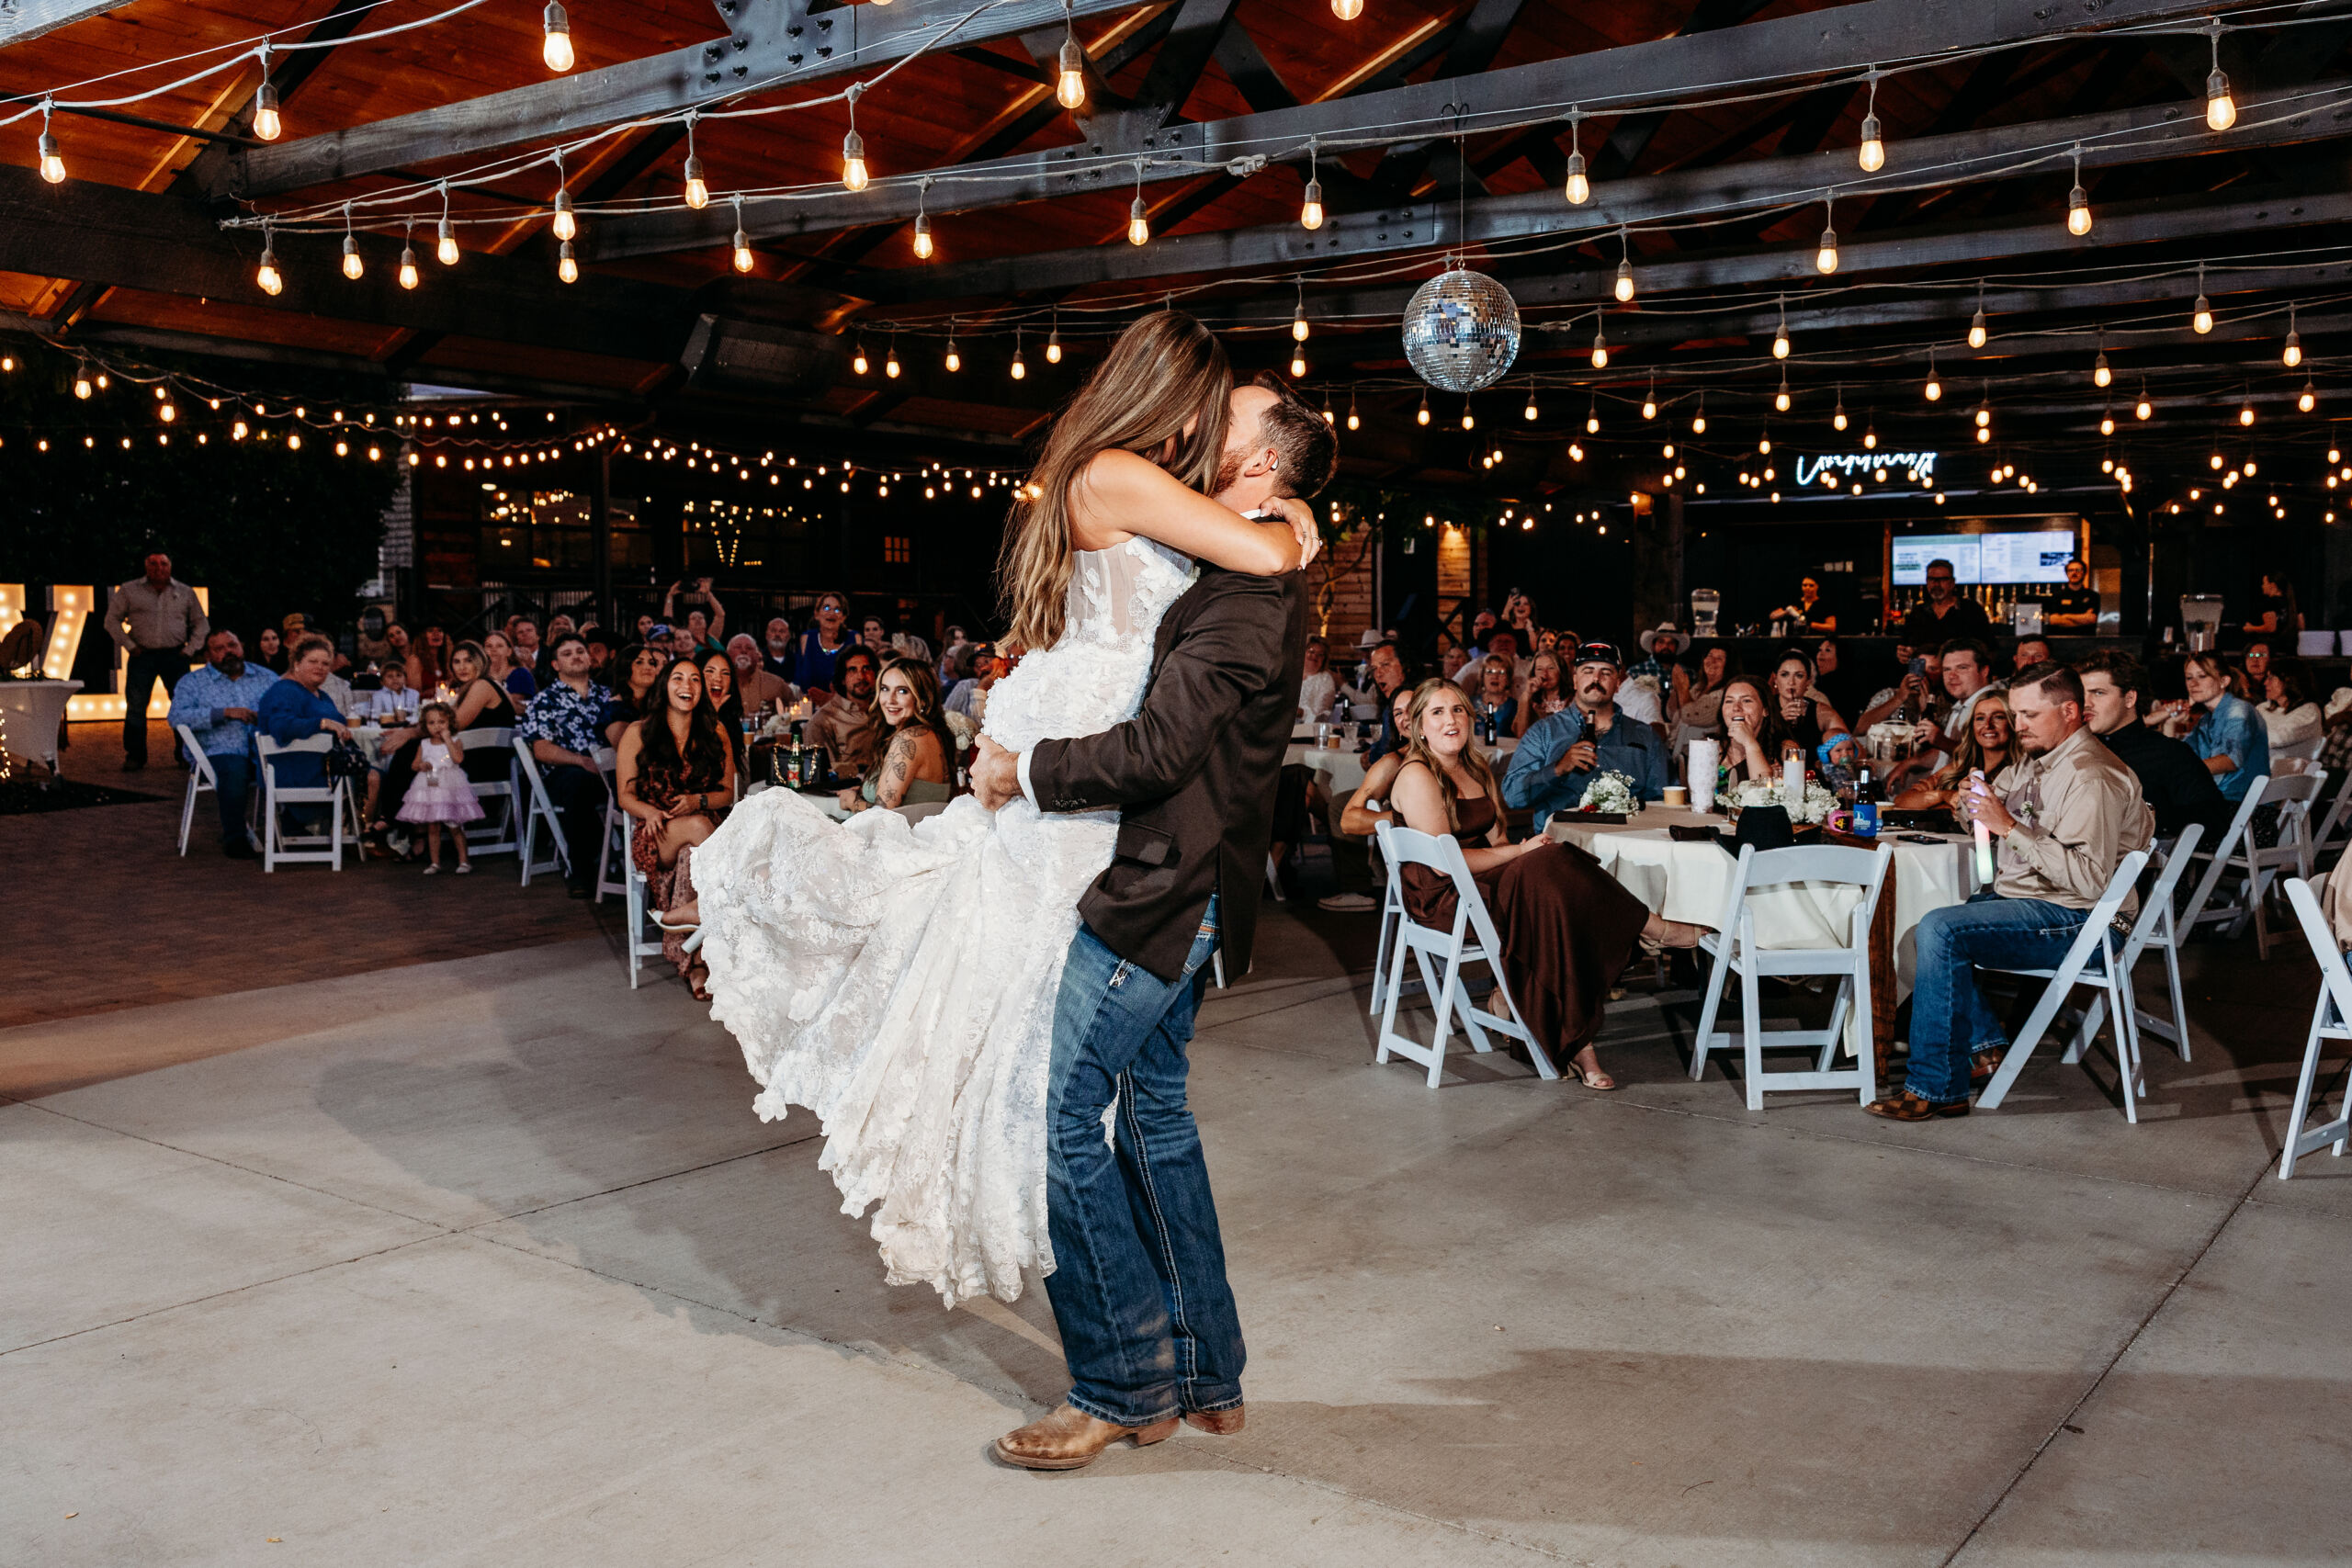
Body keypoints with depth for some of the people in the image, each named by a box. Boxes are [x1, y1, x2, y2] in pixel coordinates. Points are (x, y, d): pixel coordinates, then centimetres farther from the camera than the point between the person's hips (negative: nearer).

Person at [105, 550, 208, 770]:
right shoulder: (129, 591, 6)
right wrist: (129, 646, 1)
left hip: (175, 655, 1)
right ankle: (134, 756, 3)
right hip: (142, 656, -1)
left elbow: (201, 624, 17)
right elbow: (112, 620, 10)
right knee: (135, 707, -4)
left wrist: (190, 650, 5)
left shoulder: (185, 593, 10)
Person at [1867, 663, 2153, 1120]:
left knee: (1940, 930, -25)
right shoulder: (2034, 762, 13)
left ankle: (1936, 1088, -21)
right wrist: (1978, 802, 1)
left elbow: (2089, 878, -27)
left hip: (2072, 920, -10)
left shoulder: (2091, 777, -17)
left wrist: (2011, 828, -26)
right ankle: (1987, 1044, 6)